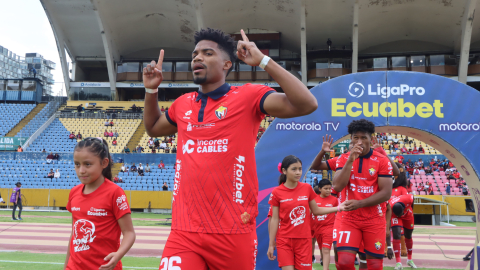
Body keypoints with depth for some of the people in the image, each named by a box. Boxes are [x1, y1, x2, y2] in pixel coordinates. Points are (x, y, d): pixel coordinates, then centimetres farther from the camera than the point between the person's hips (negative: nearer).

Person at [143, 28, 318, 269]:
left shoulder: (247, 96, -3)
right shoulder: (182, 104, 13)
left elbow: (306, 104, -16)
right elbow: (153, 128, 33)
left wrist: (263, 60, -17)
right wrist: (151, 90, 18)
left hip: (233, 233, -3)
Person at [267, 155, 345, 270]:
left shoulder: (307, 188, 1)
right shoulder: (277, 192, -5)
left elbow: (316, 211, 11)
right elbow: (275, 219, -2)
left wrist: (338, 208, 1)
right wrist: (271, 244, -2)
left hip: (304, 240, 2)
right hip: (284, 240, -2)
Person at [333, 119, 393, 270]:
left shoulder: (382, 161, -5)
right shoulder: (344, 159, 2)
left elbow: (386, 193, -10)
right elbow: (337, 187, -12)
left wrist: (359, 203, -18)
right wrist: (350, 160, -19)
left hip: (375, 220, -1)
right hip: (350, 219, 1)